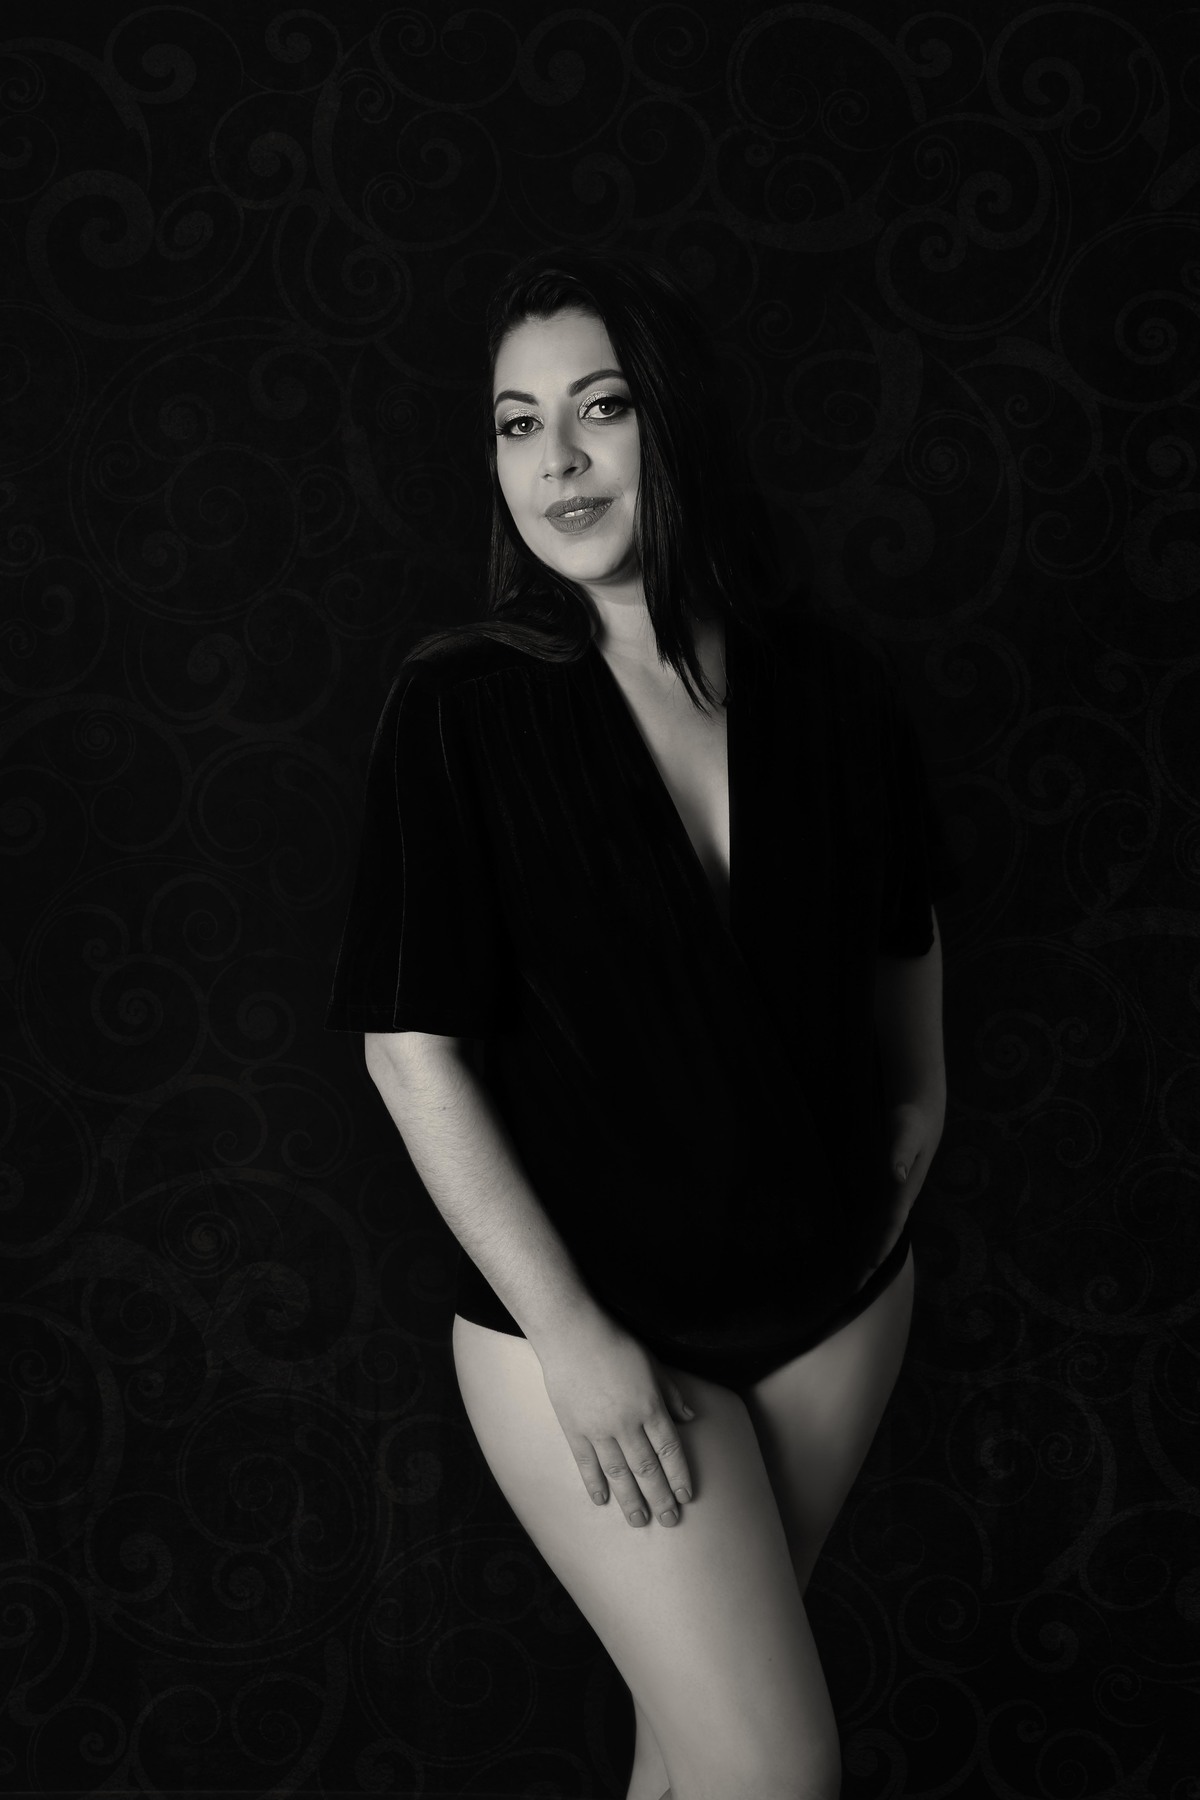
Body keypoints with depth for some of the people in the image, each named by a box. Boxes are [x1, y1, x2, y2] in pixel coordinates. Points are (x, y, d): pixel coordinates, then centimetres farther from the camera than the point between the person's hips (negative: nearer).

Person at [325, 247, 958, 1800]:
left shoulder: (833, 686, -4)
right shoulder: (462, 709, -14)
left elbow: (904, 921, 15)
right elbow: (415, 1051, -14)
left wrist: (918, 1100, 12)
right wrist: (571, 1337, -16)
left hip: (838, 1287, 4)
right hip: (585, 1312, -4)